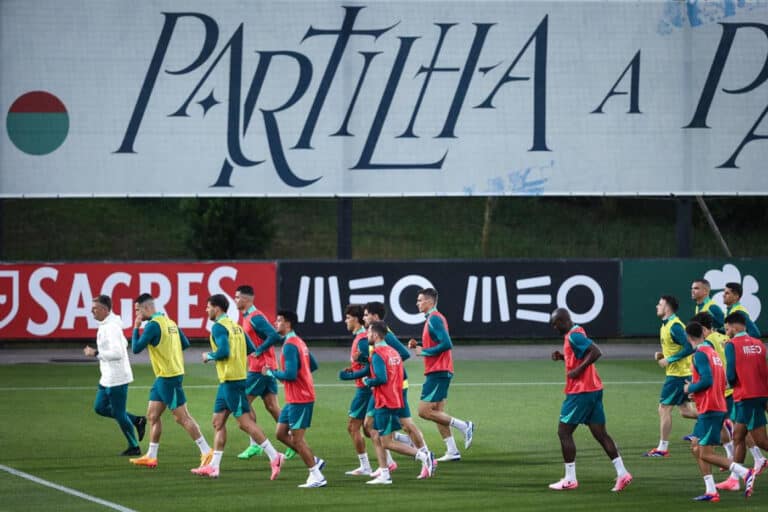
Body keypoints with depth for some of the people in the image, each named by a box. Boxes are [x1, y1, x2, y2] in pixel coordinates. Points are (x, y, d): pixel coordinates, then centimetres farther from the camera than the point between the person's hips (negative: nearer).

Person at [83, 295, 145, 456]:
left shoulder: (111, 328, -22)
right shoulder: (106, 325, 10)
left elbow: (117, 353, -29)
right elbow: (124, 343, 21)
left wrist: (96, 353, -22)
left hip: (116, 379, -10)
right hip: (108, 378, 10)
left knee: (118, 413, 0)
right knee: (100, 407, 15)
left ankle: (134, 447, 15)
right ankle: (137, 421, 20)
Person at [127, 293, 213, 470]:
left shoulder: (153, 325, -16)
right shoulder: (169, 322, 11)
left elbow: (136, 348, -16)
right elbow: (186, 344, 15)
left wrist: (136, 327, -5)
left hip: (168, 377, -10)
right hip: (163, 377, 10)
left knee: (182, 417, -7)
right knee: (152, 415, 13)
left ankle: (206, 452, -6)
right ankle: (151, 456, 16)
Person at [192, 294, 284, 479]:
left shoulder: (218, 327, -13)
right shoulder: (235, 326, 14)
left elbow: (223, 352, -24)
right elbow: (251, 349, 15)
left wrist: (209, 356, -7)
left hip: (230, 380, -10)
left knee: (245, 422, -8)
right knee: (218, 421, 12)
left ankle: (274, 456, -10)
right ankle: (213, 467, 13)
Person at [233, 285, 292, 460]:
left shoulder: (255, 318, -16)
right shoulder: (246, 317, 15)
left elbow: (274, 336, -25)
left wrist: (258, 351, -20)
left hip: (260, 367, -10)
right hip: (266, 367, 10)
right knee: (271, 406, 8)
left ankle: (254, 445, -2)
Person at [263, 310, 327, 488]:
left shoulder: (290, 346, -18)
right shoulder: (299, 342, 13)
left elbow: (290, 375, -25)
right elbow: (313, 365, 23)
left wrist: (271, 372, -11)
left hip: (299, 399, -10)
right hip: (295, 398, 10)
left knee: (297, 439, -5)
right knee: (281, 433, 13)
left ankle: (317, 477, 0)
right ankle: (314, 461, 16)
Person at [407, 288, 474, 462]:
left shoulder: (434, 319, -14)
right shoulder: (434, 318, 17)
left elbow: (446, 344, -23)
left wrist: (424, 351, -14)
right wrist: (418, 345, 10)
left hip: (437, 372, -10)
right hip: (439, 371, 10)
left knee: (424, 411, -11)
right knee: (437, 412, 9)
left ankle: (464, 426, -8)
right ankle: (452, 451, 8)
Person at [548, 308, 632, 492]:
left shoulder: (573, 336, -15)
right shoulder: (576, 333, 15)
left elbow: (596, 352, -25)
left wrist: (578, 370, -21)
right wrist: (562, 356, 12)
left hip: (580, 392, -10)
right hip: (594, 389, 10)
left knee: (564, 432, -1)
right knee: (600, 433, 8)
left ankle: (570, 479, 1)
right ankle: (622, 473, 1)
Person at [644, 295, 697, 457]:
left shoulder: (674, 326, -18)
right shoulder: (666, 325, 13)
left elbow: (688, 348, -24)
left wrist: (668, 360, -20)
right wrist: (662, 354, 7)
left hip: (677, 374, -10)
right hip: (683, 373, 10)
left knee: (664, 408, -5)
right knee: (685, 410, 13)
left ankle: (662, 448, 0)